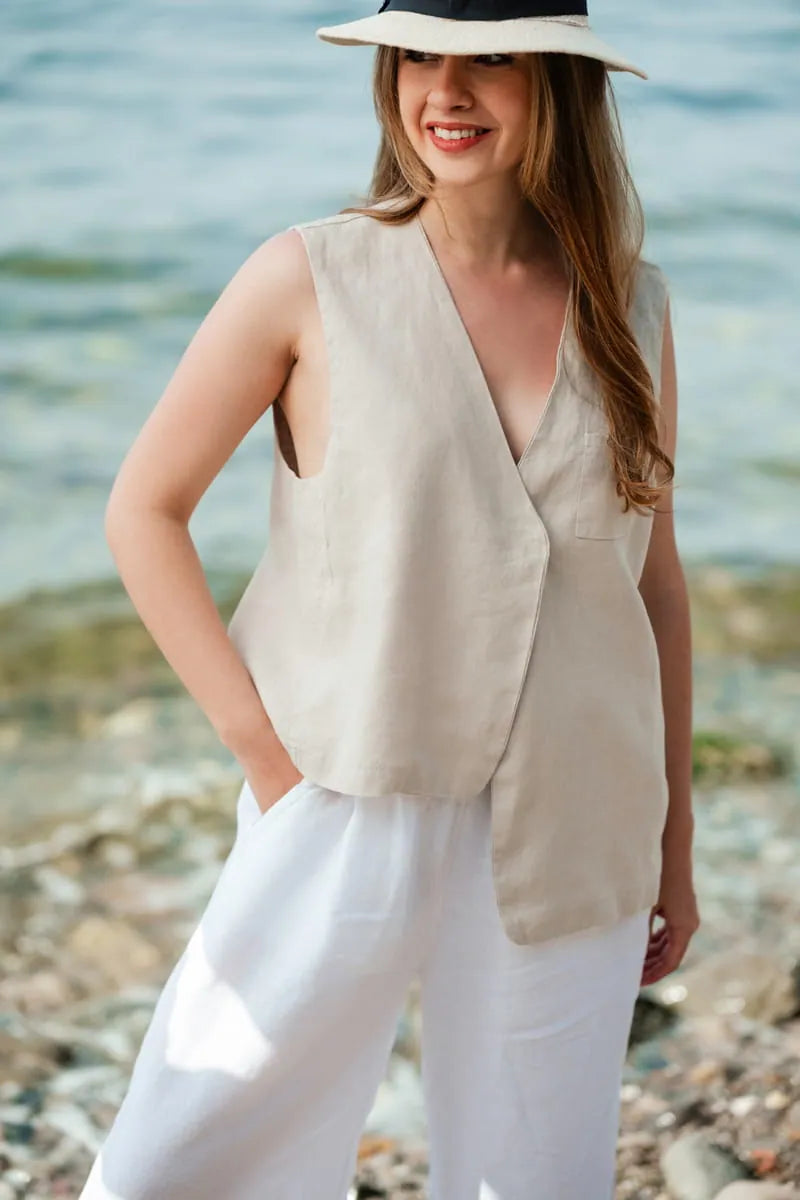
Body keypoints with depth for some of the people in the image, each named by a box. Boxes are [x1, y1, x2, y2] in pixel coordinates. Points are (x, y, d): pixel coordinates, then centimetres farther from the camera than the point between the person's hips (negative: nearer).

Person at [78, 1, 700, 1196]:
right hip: (349, 820, -2)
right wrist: (265, 753, -7)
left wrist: (673, 837, 12)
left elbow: (655, 574, 10)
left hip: (568, 842, 3)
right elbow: (144, 511, -2)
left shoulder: (630, 303, 3)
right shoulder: (311, 278, -7)